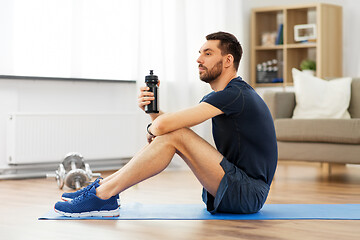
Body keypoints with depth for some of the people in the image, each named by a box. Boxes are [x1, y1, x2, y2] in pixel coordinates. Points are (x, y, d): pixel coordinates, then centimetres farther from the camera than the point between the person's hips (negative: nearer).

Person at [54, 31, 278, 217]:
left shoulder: (235, 94, -16)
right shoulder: (216, 97, 17)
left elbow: (164, 125, -24)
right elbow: (161, 123, 16)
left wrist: (152, 130, -1)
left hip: (249, 193, -10)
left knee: (173, 135, -20)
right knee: (171, 134, 5)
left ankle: (102, 196, -16)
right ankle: (102, 186, 4)